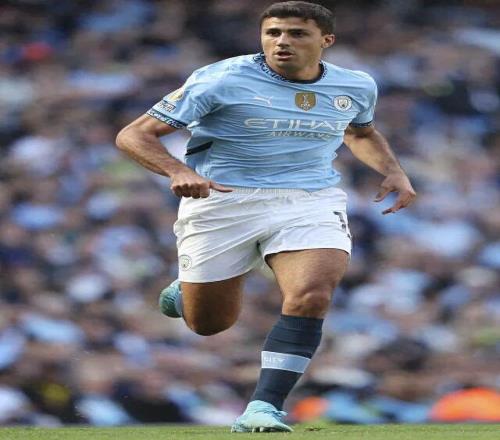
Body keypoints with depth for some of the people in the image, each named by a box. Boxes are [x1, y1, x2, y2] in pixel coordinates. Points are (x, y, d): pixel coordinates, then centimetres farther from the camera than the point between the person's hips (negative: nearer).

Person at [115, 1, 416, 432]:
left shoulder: (356, 86, 4)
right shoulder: (223, 80, -12)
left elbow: (362, 133, 29)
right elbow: (134, 134, -12)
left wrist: (394, 171, 9)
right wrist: (177, 171, -31)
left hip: (311, 202, 2)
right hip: (222, 202, -2)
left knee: (311, 298, -25)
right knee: (209, 324, 5)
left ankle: (264, 407, -19)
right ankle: (188, 288, 42)